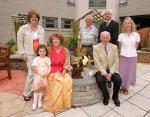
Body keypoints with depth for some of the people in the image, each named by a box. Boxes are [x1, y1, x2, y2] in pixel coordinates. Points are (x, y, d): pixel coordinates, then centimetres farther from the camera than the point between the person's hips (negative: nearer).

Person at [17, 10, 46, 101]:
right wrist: (23, 53, -5)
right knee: (32, 74, -7)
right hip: (30, 54, -3)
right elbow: (20, 42, 1)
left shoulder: (41, 29, 9)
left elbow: (44, 41, 12)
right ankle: (27, 93, 13)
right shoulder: (23, 28, -2)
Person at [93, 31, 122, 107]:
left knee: (118, 79, -23)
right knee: (100, 80, -30)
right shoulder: (96, 47, -4)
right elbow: (97, 62, -10)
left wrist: (111, 73, -13)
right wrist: (104, 73, -20)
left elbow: (116, 62, 1)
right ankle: (106, 96, 2)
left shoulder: (114, 47, 5)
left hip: (112, 70, 2)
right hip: (101, 70, -2)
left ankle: (115, 97, 8)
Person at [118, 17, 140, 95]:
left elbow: (136, 46, 7)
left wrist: (131, 51, 11)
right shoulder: (121, 35, -4)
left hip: (132, 57, 0)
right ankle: (122, 87, 26)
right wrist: (124, 51, 10)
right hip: (123, 56, 0)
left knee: (130, 72, 9)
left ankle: (126, 87, 28)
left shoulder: (136, 35, -5)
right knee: (122, 72, 7)